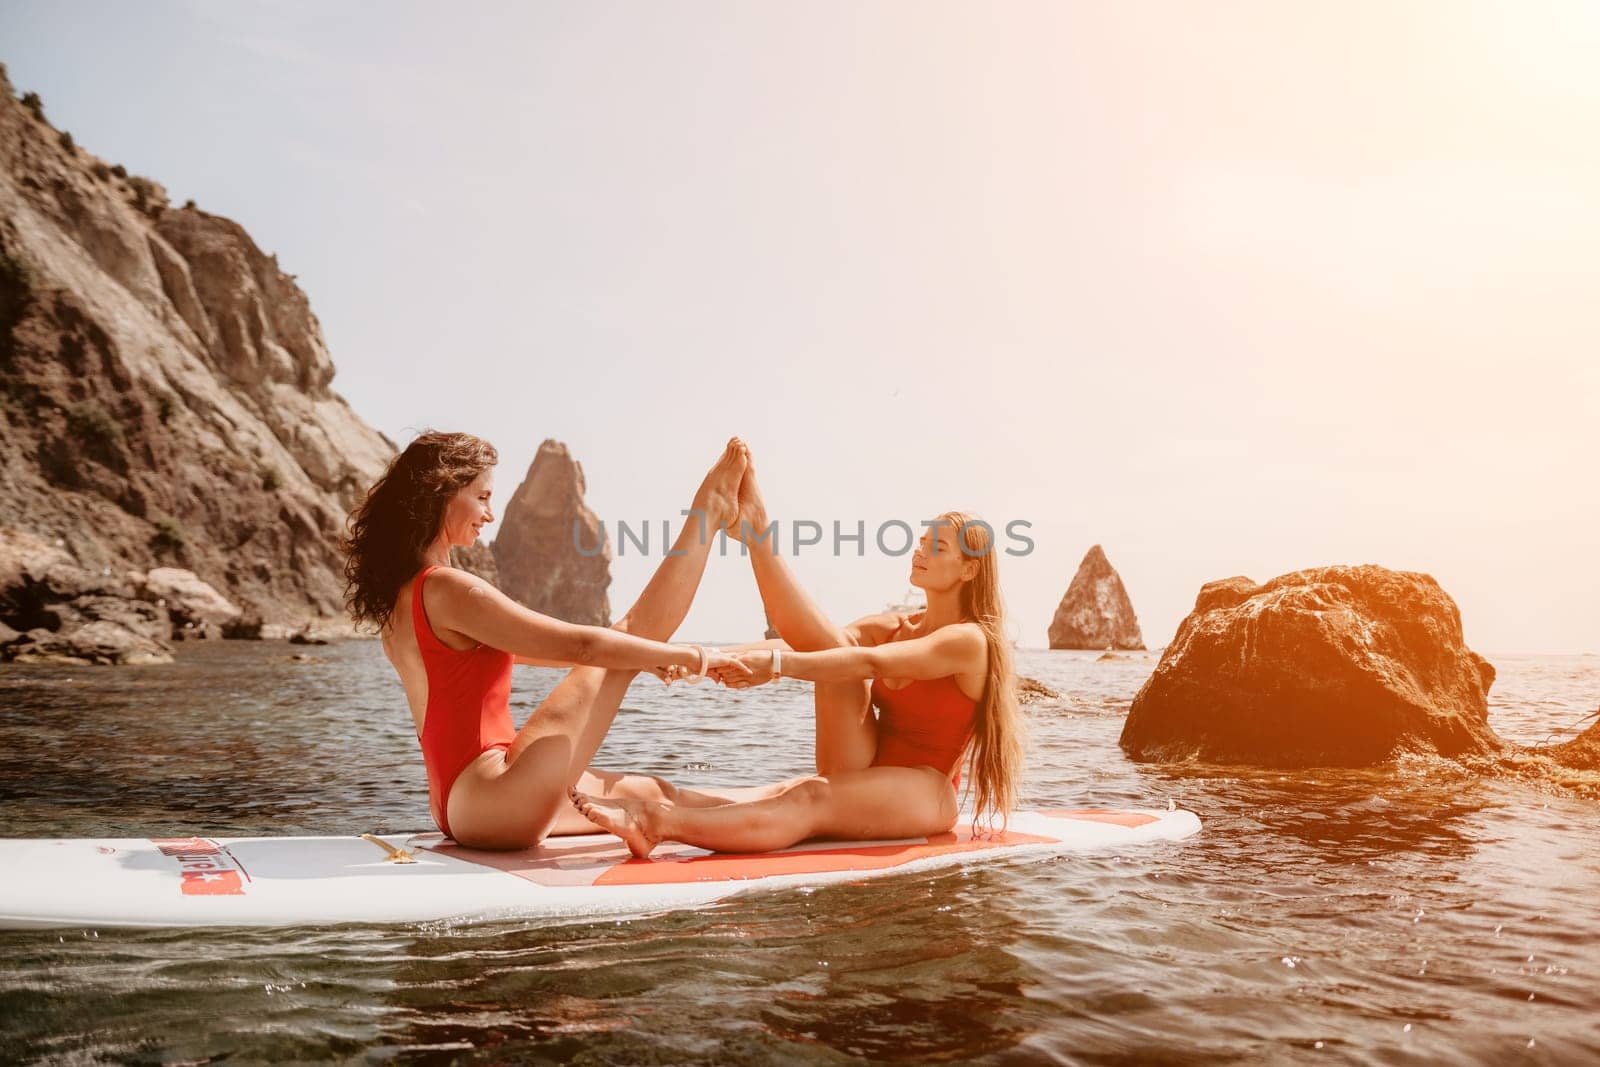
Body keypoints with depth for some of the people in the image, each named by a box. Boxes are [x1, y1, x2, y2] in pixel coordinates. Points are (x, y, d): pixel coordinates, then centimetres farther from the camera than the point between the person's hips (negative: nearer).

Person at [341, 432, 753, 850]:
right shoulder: (446, 589, -16)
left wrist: (651, 656, 21)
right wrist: (692, 656, -5)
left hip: (463, 805, 9)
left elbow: (540, 648, 19)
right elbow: (580, 645, -16)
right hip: (498, 802, -9)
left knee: (650, 794, 20)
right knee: (627, 635, -1)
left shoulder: (398, 596, 13)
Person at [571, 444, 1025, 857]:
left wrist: (776, 663, -37)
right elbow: (808, 641, -1)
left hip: (923, 794, -6)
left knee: (811, 799, -36)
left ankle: (662, 822, -54)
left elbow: (871, 662, -25)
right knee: (832, 646, -16)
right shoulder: (893, 627, 15)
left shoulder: (969, 640, -8)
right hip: (861, 781, 6)